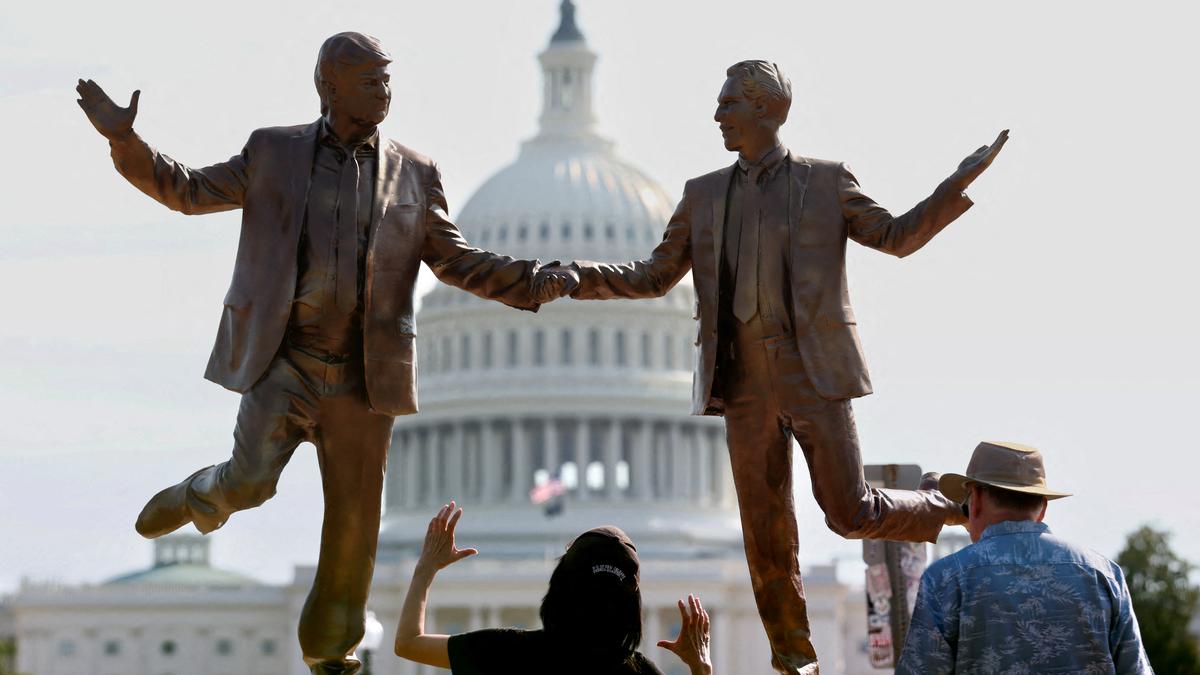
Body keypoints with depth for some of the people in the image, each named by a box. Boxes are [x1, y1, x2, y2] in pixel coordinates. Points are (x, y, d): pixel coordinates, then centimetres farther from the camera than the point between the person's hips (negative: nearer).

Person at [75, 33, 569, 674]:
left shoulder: (414, 174, 7)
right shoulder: (274, 152, 5)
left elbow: (455, 260, 11)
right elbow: (191, 190, 11)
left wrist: (537, 280, -3)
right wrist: (126, 140, -3)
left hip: (361, 373, 2)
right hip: (281, 360, -2)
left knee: (354, 513, 4)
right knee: (249, 481, -19)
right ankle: (197, 497, 19)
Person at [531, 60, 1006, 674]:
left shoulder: (826, 182, 4)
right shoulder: (703, 195, 13)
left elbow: (897, 236, 8)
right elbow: (655, 276, 14)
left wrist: (958, 185, -6)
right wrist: (578, 278, -2)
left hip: (813, 373, -3)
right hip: (745, 382, 3)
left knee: (849, 513, -7)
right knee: (766, 528, 3)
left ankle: (962, 510, 20)